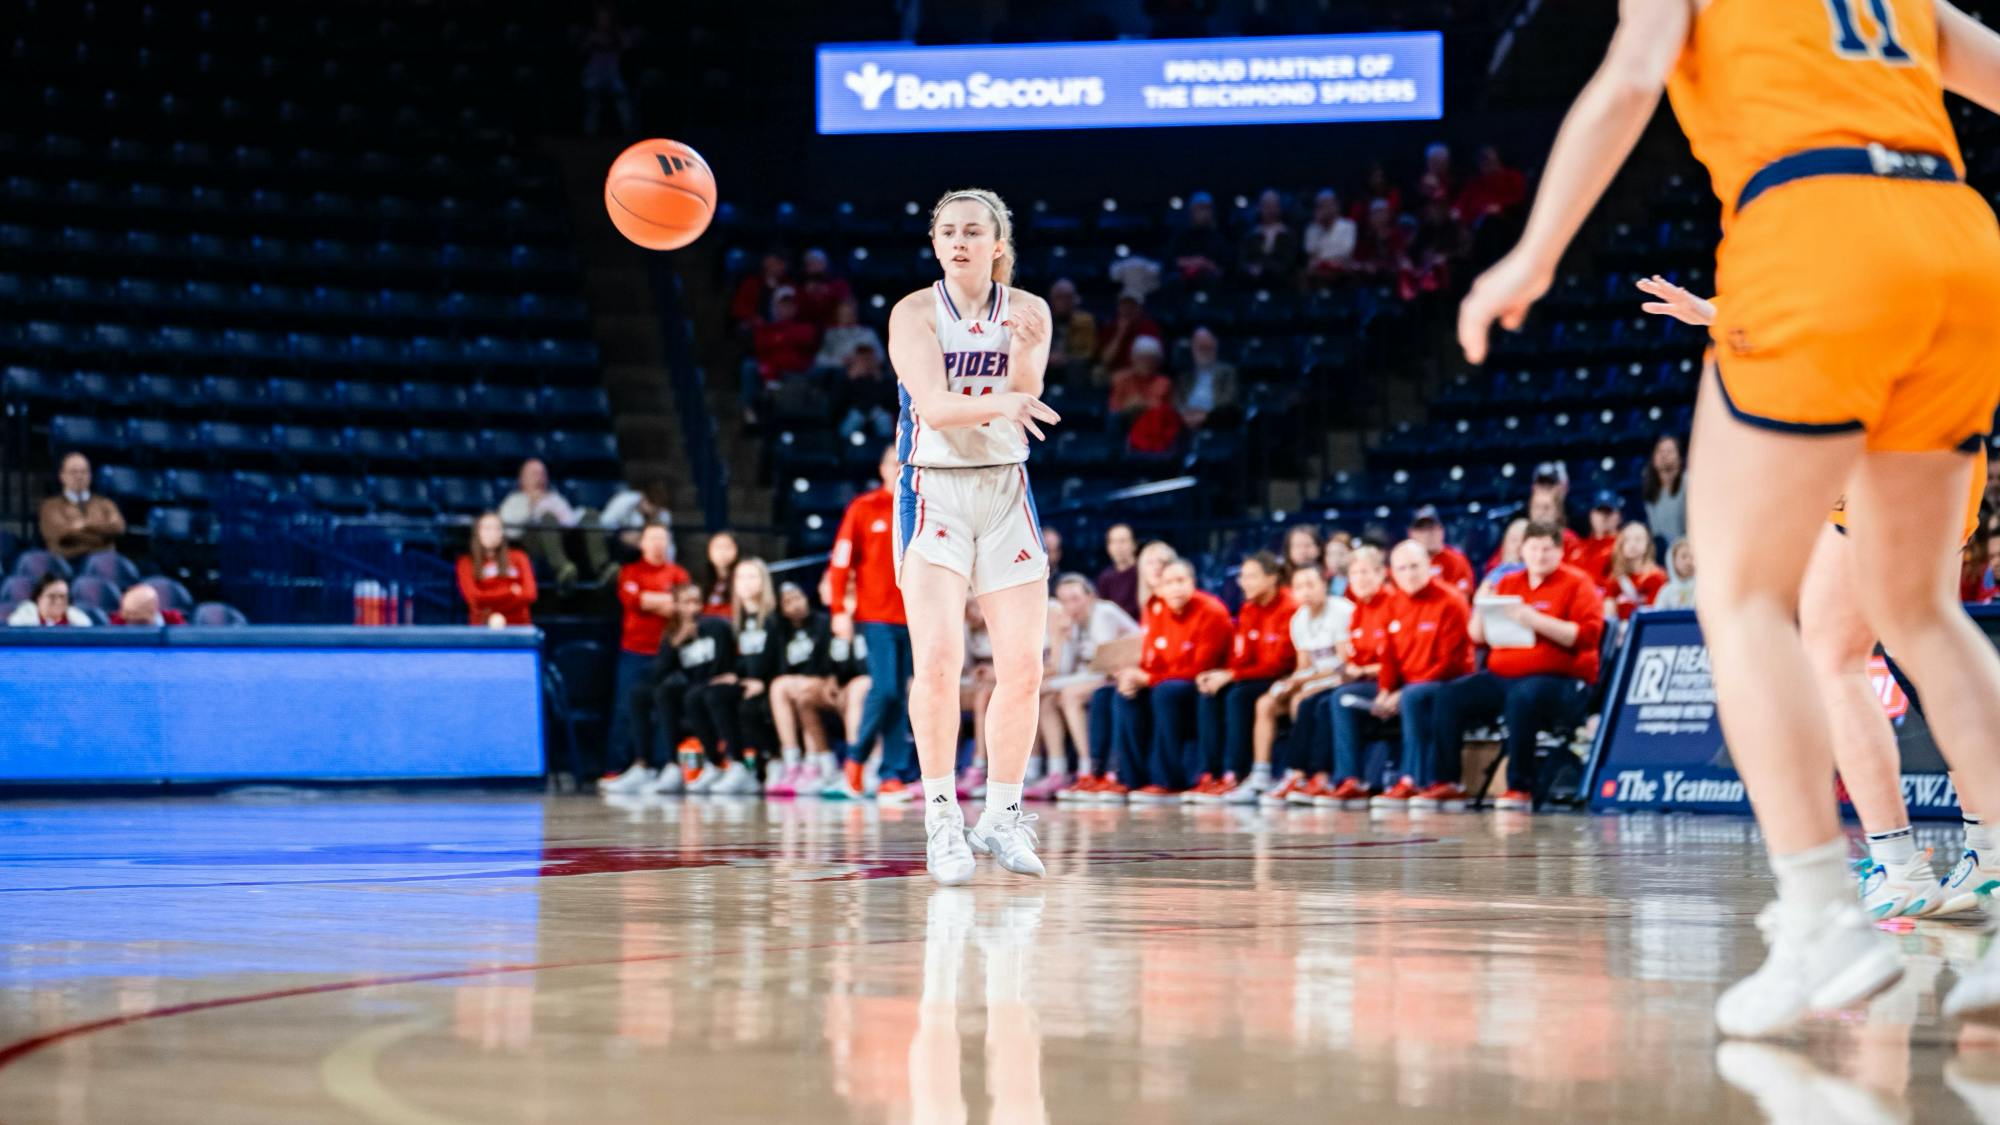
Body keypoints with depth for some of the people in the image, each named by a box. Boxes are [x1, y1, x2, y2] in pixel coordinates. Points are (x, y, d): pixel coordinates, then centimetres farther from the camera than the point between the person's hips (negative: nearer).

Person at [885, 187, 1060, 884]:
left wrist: (1026, 350, -31)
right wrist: (1000, 405, -37)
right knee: (937, 657, -17)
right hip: (932, 491, -3)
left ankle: (1002, 816, 14)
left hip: (1006, 492, 3)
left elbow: (1024, 402, -11)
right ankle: (941, 816, -8)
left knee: (1022, 666, 0)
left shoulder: (1027, 312, 3)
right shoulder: (915, 313, -5)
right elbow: (934, 406, -18)